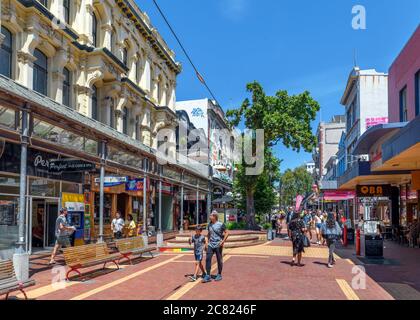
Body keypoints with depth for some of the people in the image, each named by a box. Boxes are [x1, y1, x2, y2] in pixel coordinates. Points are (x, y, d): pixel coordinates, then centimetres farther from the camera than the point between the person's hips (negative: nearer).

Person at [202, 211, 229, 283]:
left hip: (218, 245, -4)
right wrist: (207, 243, 12)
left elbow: (227, 233, -5)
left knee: (219, 260, 6)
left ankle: (219, 275, 21)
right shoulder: (209, 225, 8)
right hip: (210, 245, 4)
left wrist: (223, 241, -13)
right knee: (208, 259, -5)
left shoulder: (221, 225, -8)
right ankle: (208, 276, 0)